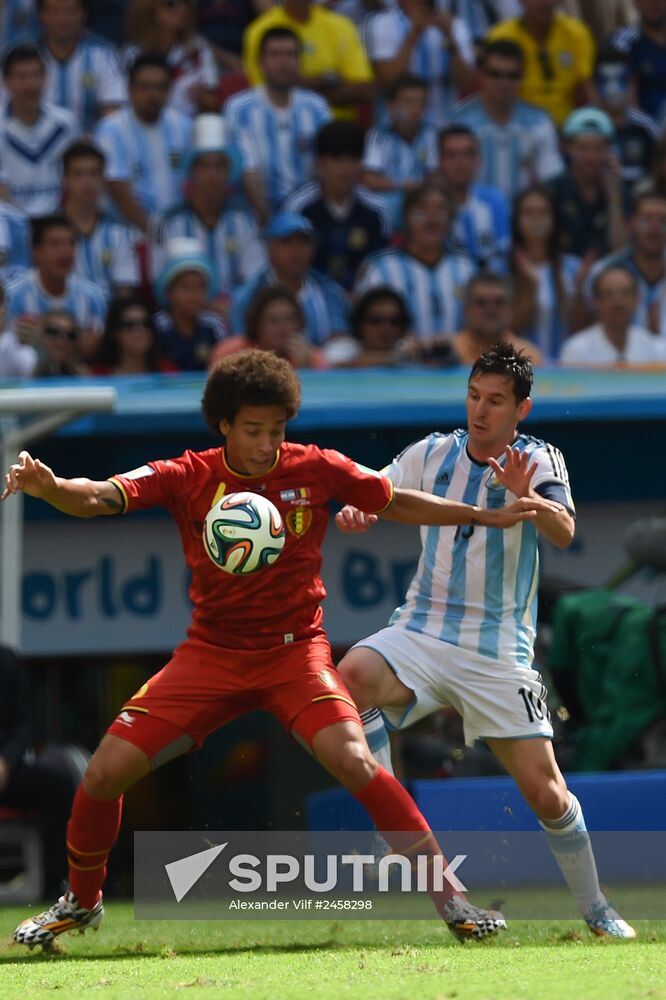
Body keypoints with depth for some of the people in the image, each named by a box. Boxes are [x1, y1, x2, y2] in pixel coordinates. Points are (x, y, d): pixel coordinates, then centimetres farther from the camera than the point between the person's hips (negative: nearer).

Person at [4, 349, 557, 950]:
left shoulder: (316, 470, -8)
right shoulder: (187, 478, -9)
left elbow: (398, 504, 8)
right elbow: (97, 498, -22)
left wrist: (489, 517, 5)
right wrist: (48, 487, -44)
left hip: (295, 650, -1)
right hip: (211, 653, 1)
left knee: (353, 761, -26)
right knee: (105, 773, -7)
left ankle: (450, 901, -17)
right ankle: (82, 901, 20)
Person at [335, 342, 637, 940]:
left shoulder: (539, 461, -5)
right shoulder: (433, 455, 5)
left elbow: (564, 534, -21)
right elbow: (370, 499, 7)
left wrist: (527, 498, -42)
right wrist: (354, 511, -17)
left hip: (499, 654, -2)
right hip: (422, 633, 2)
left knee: (546, 794, -5)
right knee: (352, 678, -30)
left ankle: (595, 909, 17)